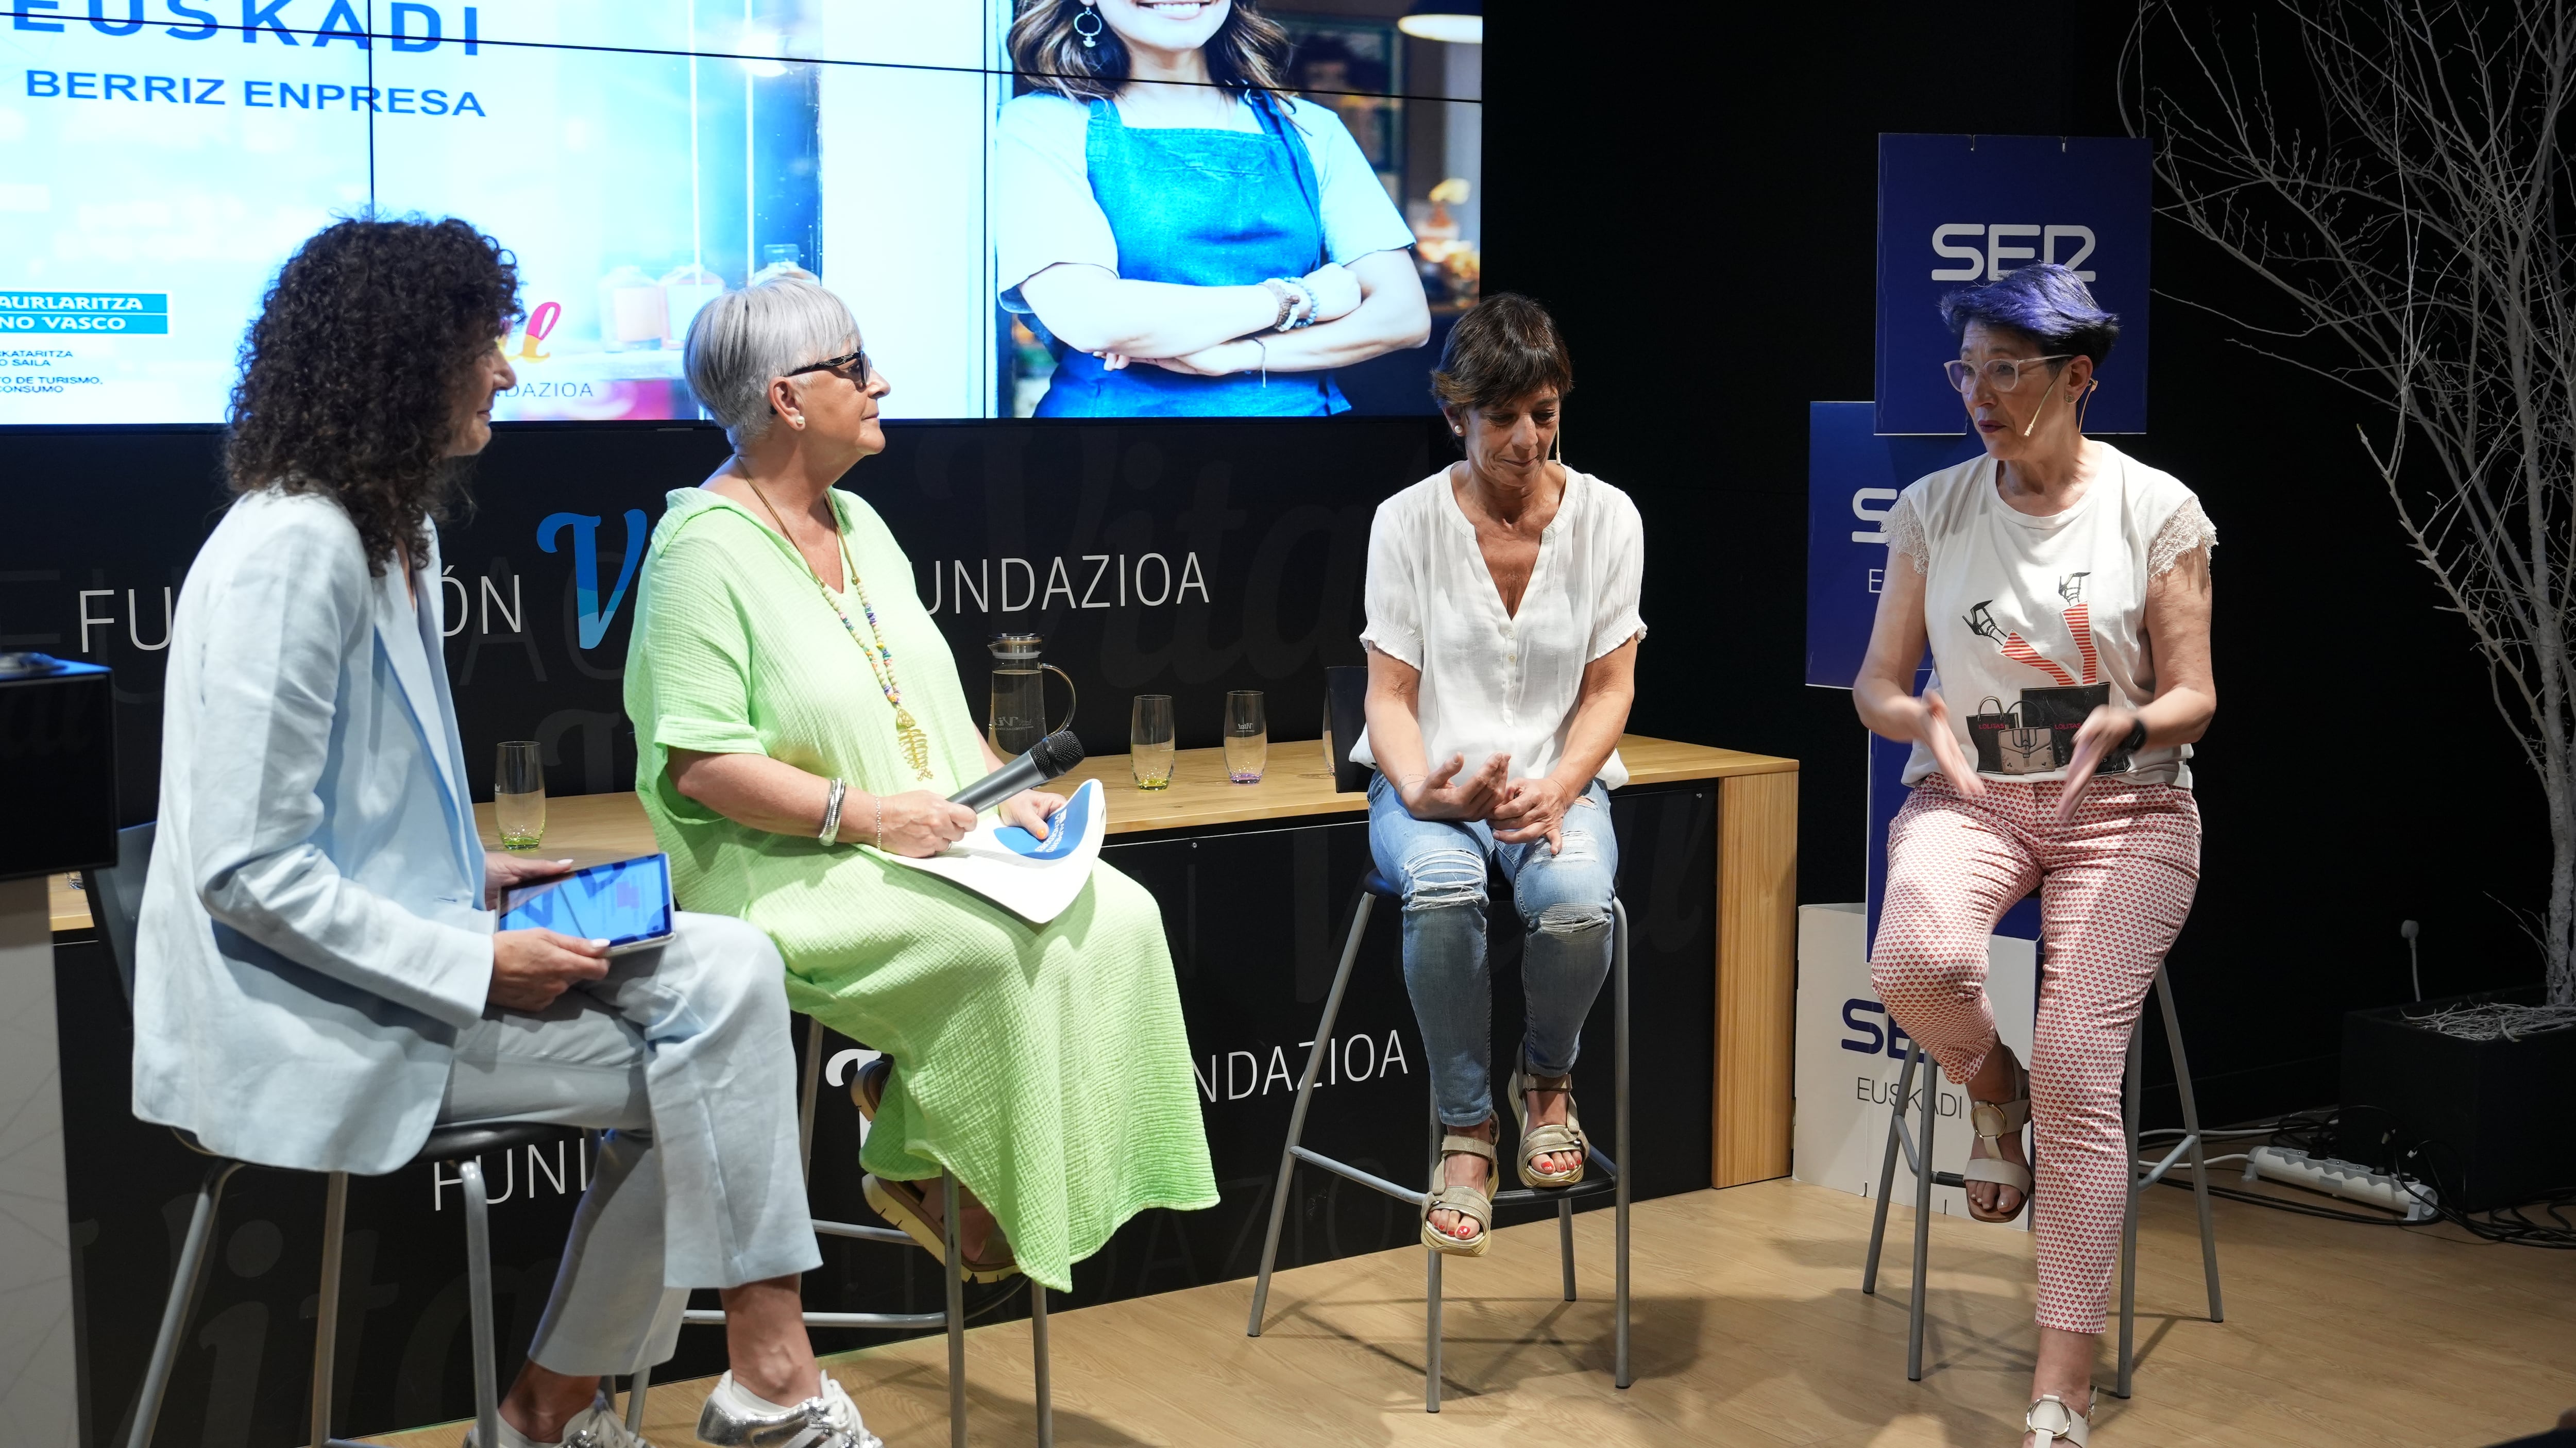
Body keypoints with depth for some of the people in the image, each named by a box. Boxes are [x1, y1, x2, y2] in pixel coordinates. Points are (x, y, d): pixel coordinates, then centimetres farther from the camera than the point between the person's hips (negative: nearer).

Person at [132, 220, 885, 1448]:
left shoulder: (398, 529, 13)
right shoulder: (293, 550, -18)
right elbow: (243, 868, -22)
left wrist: (473, 875, 7)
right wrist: (477, 967, -20)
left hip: (396, 951, 9)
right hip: (313, 1019, -9)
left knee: (727, 968, -7)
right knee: (718, 999, -16)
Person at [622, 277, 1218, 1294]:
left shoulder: (856, 523, 16)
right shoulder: (704, 549, -11)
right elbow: (699, 761, -18)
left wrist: (1004, 791, 4)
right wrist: (864, 814, -24)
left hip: (935, 842, 8)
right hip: (789, 872, -8)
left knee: (1119, 915, -13)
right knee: (1011, 948, -29)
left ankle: (916, 1147, -6)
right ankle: (919, 1164, -6)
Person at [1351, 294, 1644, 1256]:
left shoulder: (1607, 516, 1)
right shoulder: (1407, 521, -2)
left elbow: (1610, 690, 1)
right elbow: (1391, 695, -2)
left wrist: (1555, 790, -17)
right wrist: (1427, 792, -22)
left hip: (1560, 779, 1)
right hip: (1432, 782, -1)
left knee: (1576, 901, -34)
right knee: (1442, 889, -37)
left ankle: (1546, 1082, 1)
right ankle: (1466, 1129, -15)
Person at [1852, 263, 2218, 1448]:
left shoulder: (2157, 510, -2)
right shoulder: (1933, 509, 4)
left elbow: (2194, 697, -1)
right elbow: (1876, 683, 7)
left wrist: (2128, 726, -25)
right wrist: (1924, 722, -17)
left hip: (2124, 809, -1)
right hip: (1970, 797, 2)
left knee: (2077, 1070, -16)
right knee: (1917, 961, -33)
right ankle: (1991, 1091, 5)